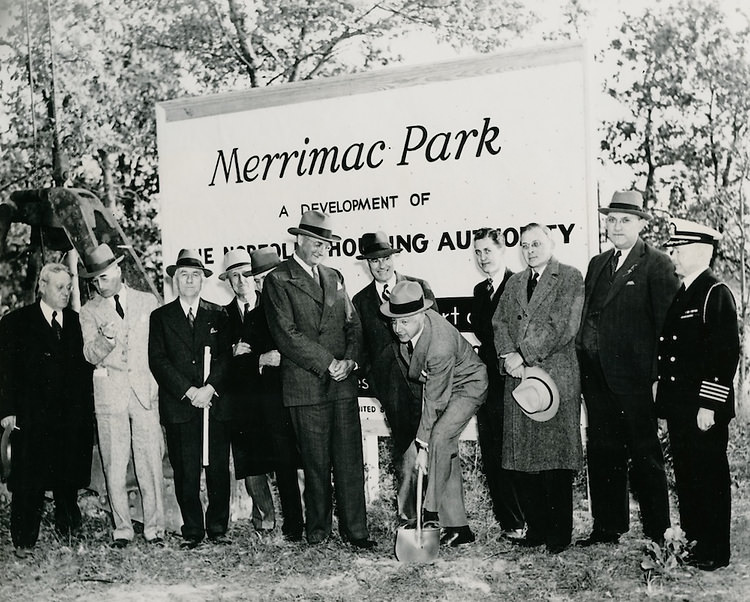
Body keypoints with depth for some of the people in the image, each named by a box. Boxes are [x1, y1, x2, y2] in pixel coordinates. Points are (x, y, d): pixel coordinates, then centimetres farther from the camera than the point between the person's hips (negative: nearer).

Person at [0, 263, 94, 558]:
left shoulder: (77, 322, 10)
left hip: (72, 416, 3)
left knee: (69, 479, 9)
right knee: (28, 482, 1)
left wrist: (86, 410, 2)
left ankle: (69, 534, 24)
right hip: (31, 417, -3)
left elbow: (85, 367, 10)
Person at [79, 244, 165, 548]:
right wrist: (105, 339, -24)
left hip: (145, 391, 0)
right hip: (110, 392, 0)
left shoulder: (148, 302, 9)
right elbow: (91, 355, -3)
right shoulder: (90, 311, 8)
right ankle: (122, 529, 11)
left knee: (150, 463, -3)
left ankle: (154, 527, 7)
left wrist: (161, 383, 8)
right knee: (114, 467, 0)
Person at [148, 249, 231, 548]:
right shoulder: (160, 316, 10)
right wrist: (188, 391, -10)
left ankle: (218, 528, 13)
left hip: (216, 403, 1)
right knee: (185, 473, 0)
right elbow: (158, 360, 1)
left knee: (219, 470, 1)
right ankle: (192, 531, 10)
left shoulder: (217, 314, 13)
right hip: (178, 406, -1)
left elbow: (227, 355, 5)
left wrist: (210, 387, -11)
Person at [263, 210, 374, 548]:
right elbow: (287, 334, -10)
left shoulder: (334, 277, 18)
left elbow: (353, 324, 16)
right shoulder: (278, 280, -2)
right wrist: (327, 363, -12)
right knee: (316, 463, 2)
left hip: (343, 382, 5)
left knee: (350, 460, 3)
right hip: (306, 385, -5)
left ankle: (355, 531, 9)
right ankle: (317, 530, 17)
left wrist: (349, 360, -3)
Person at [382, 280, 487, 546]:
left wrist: (423, 445, -25)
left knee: (440, 437, -26)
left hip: (467, 385, -7)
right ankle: (458, 526, 2)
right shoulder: (409, 325, -16)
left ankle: (433, 512, -12)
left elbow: (434, 401, -31)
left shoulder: (440, 346, -37)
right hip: (436, 383, 7)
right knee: (447, 452, -1)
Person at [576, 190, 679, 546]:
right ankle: (607, 528, 21)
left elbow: (667, 324, -8)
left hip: (634, 377, -6)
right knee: (602, 454, 10)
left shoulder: (657, 265, -4)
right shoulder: (597, 264, 16)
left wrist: (658, 377, -13)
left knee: (645, 456, 3)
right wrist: (583, 364, 8)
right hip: (597, 378, 6)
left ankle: (657, 533, 15)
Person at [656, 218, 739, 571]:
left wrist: (709, 406, -19)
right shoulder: (679, 294, 14)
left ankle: (714, 552, 13)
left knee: (710, 477, 2)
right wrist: (660, 386, 12)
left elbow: (727, 352, -17)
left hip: (704, 409, -8)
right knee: (685, 476, 14)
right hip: (678, 407, 8)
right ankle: (690, 541, 26)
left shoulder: (716, 293, -11)